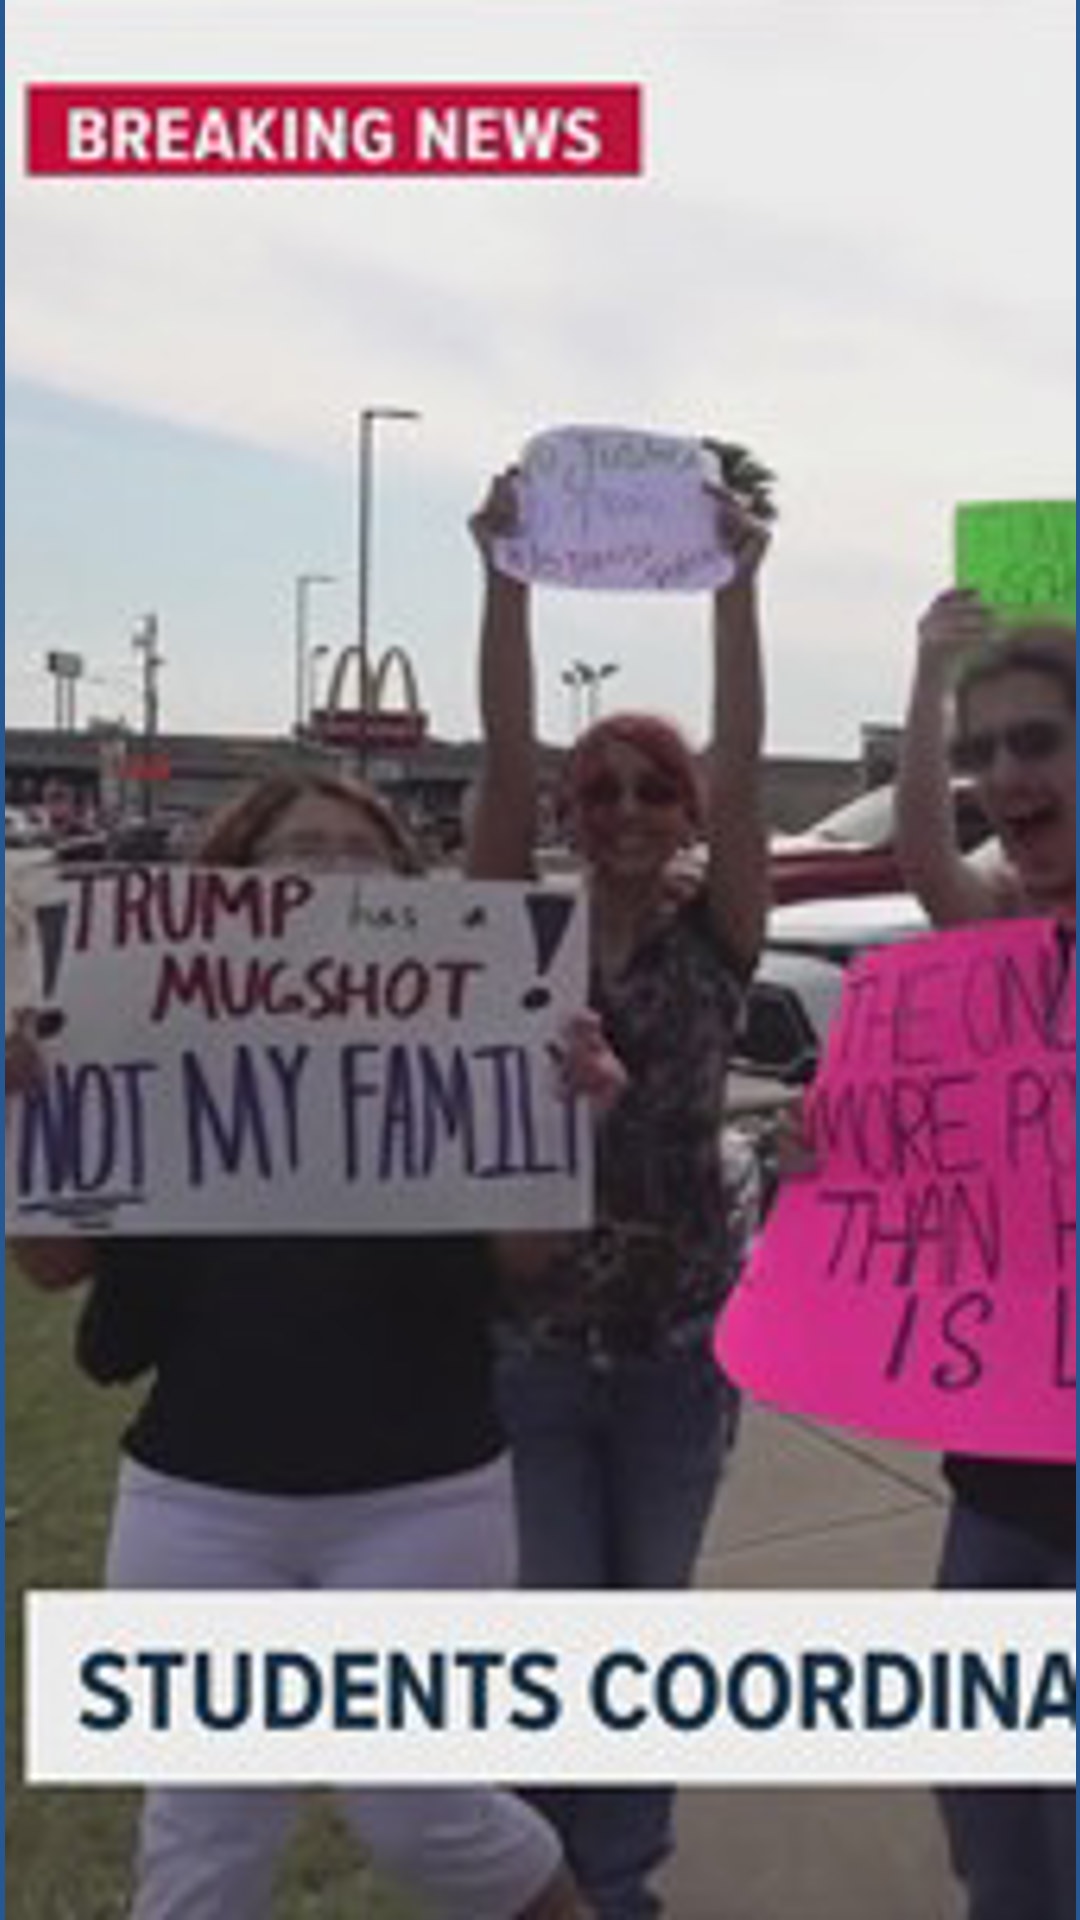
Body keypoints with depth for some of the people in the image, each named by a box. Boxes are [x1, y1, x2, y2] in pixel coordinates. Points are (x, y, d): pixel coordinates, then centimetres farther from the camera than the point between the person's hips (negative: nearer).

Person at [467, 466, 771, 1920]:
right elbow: (504, 753, -15)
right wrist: (509, 575, -23)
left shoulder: (717, 940, -3)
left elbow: (744, 761, -16)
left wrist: (736, 584, -23)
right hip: (534, 1329, 0)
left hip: (682, 1335, 1)